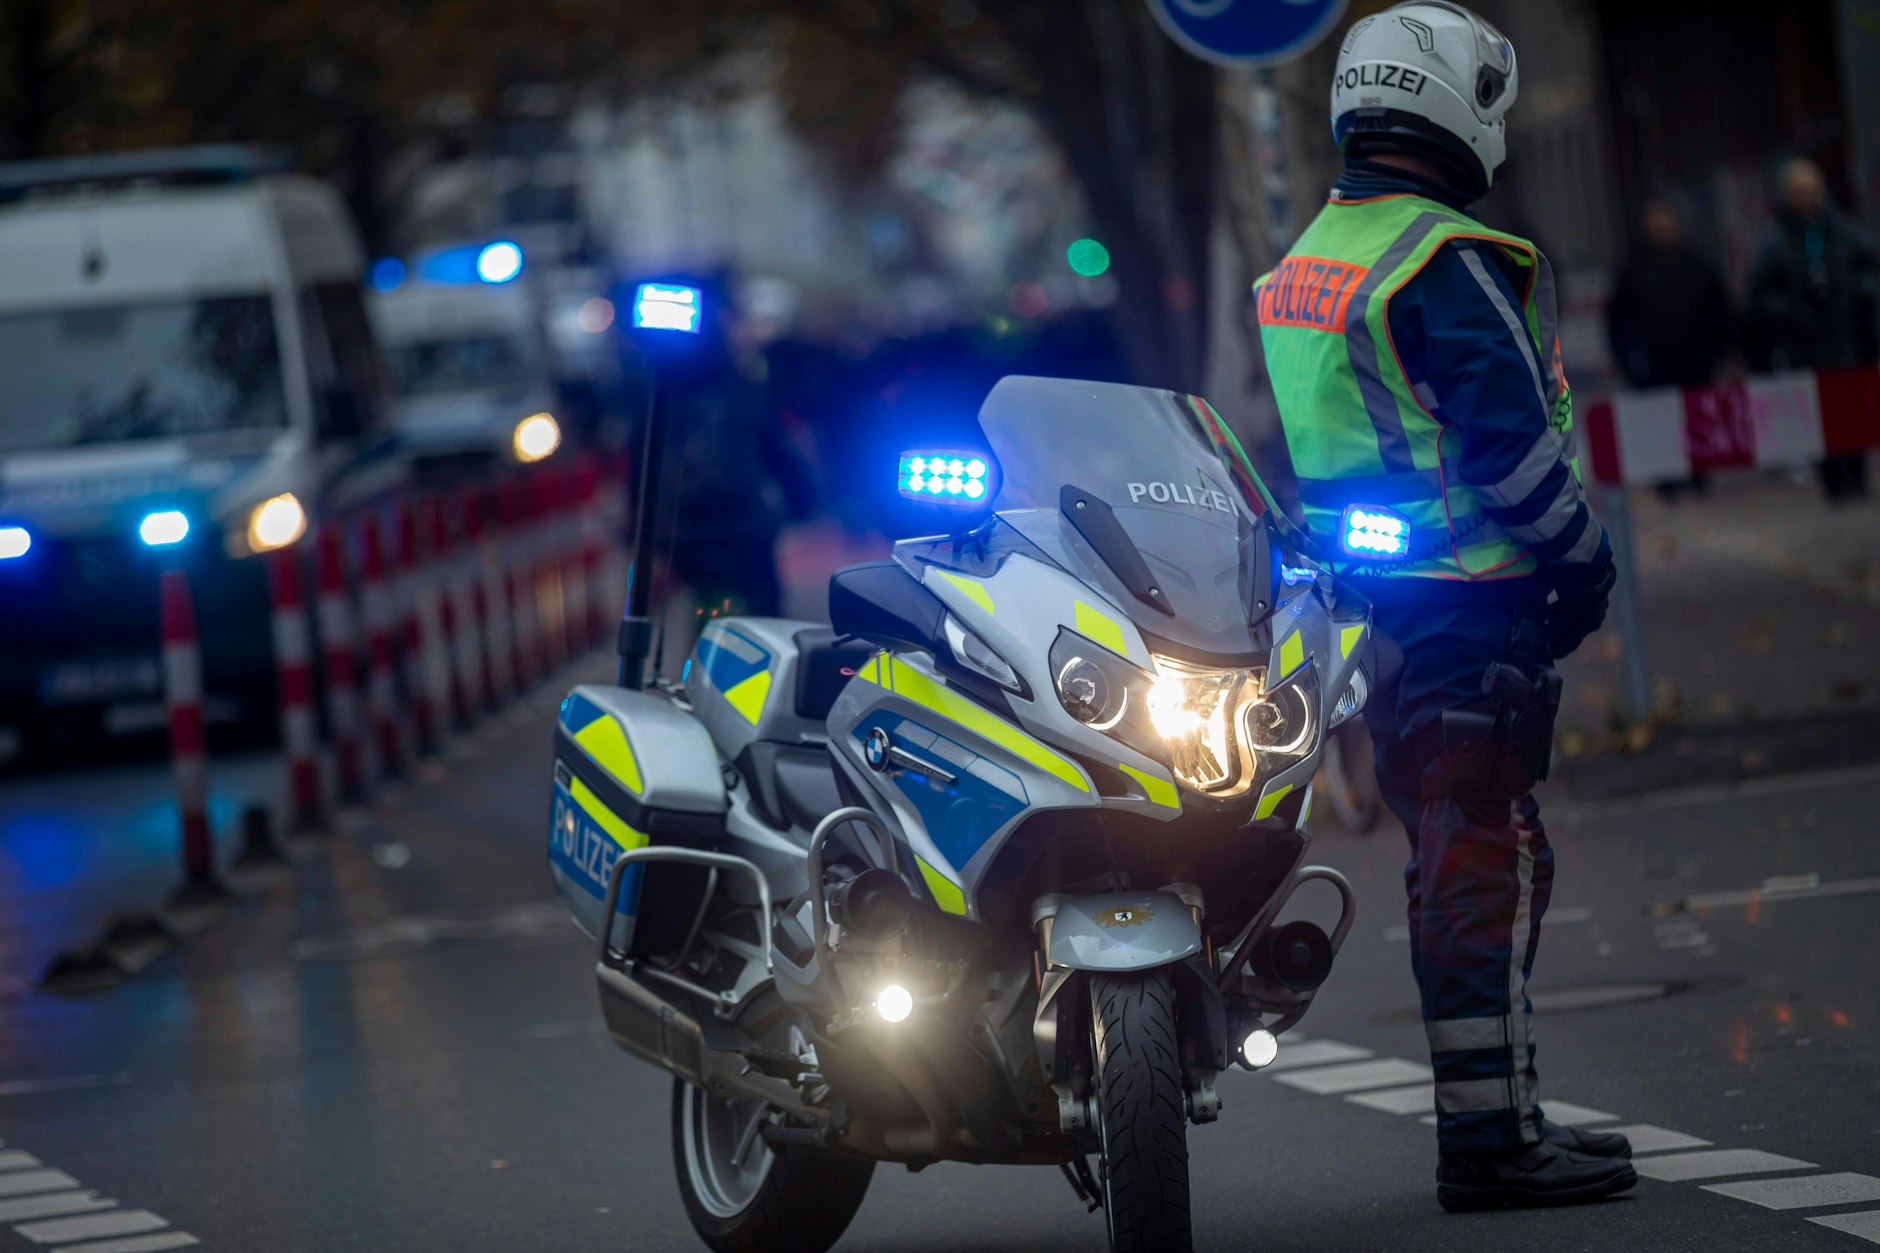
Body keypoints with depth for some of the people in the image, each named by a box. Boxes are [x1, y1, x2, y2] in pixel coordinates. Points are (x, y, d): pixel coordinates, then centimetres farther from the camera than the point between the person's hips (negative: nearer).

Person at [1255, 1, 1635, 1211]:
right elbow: (1510, 440, -20)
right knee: (1489, 858, -8)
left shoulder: (1308, 261, 14)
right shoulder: (1445, 261, -16)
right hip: (1466, 607, -10)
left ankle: (1494, 1116, 21)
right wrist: (1585, 557, -8)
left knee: (1452, 854, 15)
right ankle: (1490, 1136, -10)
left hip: (1364, 601, 10)